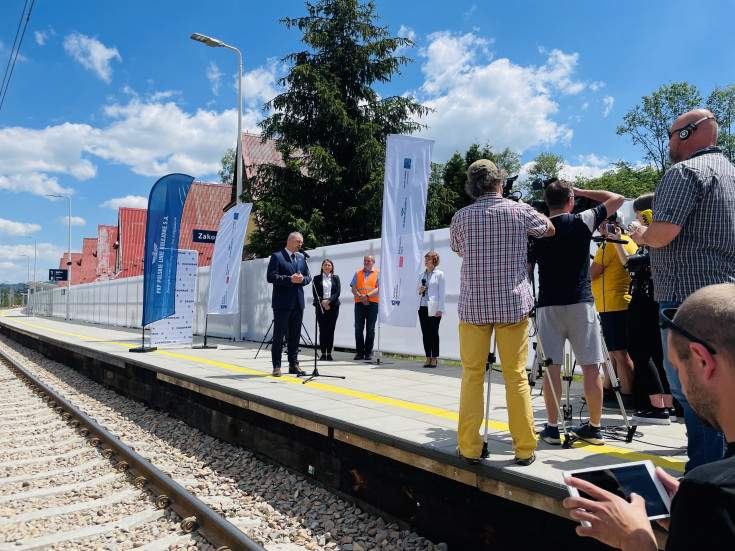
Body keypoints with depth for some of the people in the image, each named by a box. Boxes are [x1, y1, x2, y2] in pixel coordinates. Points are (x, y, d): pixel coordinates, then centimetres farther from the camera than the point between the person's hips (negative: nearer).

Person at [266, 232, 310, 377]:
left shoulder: (301, 258, 16)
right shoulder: (277, 256, -3)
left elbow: (308, 277, 18)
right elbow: (271, 277, -12)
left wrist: (302, 279, -6)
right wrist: (290, 279, -19)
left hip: (298, 302, 6)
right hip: (282, 303, -6)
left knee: (295, 335, 10)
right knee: (279, 335, -1)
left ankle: (293, 364, 18)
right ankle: (276, 366, 4)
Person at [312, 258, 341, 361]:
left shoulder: (336, 278, 12)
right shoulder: (317, 278, 9)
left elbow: (338, 292, 2)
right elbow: (315, 293, 2)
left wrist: (328, 300, -12)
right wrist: (323, 303, -10)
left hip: (333, 306, 1)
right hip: (320, 307, 0)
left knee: (331, 330, -1)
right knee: (322, 330, -2)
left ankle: (329, 353, 4)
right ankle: (323, 353, 3)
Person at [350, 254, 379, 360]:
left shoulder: (377, 273, 8)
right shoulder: (358, 273, 16)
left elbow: (379, 289, -4)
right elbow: (353, 288, 7)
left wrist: (367, 296, -15)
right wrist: (361, 297, -10)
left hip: (372, 304, -2)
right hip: (359, 303, 2)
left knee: (370, 329, 0)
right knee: (358, 328, -1)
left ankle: (368, 352, 6)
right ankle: (359, 352, 6)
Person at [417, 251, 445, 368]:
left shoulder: (439, 274, 0)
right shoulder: (421, 275, 14)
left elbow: (441, 292, -3)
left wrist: (440, 309, -10)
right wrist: (419, 291, -3)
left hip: (433, 308, -5)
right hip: (422, 307, 5)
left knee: (433, 333, -3)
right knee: (425, 333, 5)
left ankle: (434, 358, 3)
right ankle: (428, 358, 11)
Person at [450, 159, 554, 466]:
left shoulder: (461, 217, 2)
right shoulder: (520, 211, 0)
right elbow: (550, 230, 19)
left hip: (472, 306, 0)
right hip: (513, 304, 0)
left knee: (472, 375, 7)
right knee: (516, 376, 6)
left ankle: (469, 448, 10)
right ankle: (524, 449, 13)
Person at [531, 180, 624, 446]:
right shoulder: (582, 222, -1)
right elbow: (617, 199, 12)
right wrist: (581, 191, 16)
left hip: (548, 304, 1)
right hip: (581, 303, -1)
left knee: (551, 366, 4)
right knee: (590, 367, 6)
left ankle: (553, 427, 8)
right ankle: (594, 427, 14)